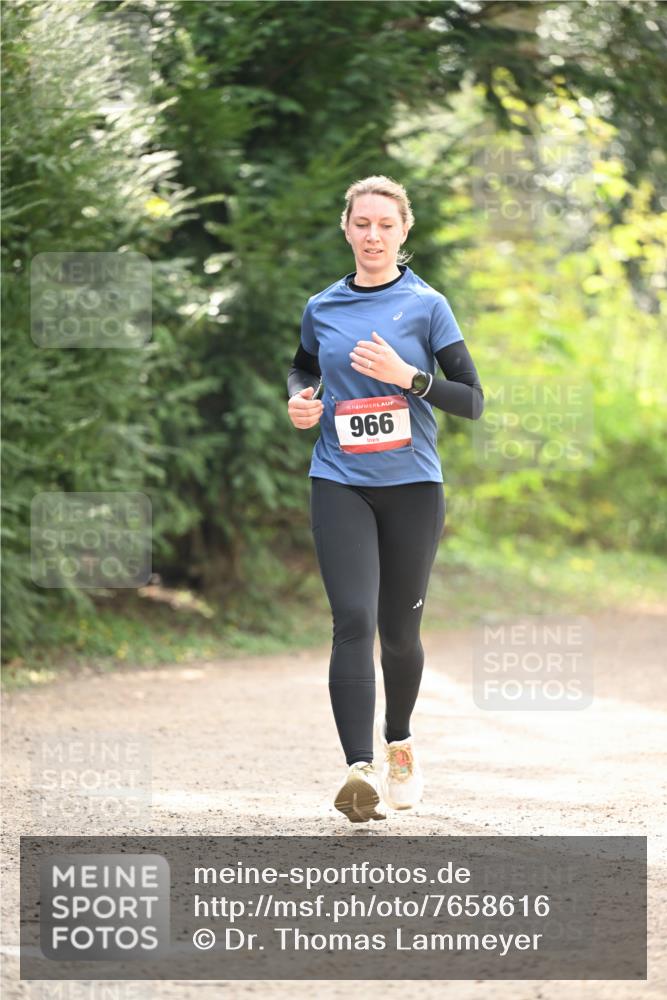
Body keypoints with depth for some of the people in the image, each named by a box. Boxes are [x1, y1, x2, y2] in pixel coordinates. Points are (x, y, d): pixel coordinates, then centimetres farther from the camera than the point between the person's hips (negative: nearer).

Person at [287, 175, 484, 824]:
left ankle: (399, 741, 38)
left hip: (412, 485, 0)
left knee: (399, 631, 10)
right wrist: (299, 399, 7)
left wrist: (407, 376, -16)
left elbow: (473, 402, -3)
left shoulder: (426, 306, 0)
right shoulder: (322, 308, 8)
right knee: (353, 622, -17)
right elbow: (303, 366, 29)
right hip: (339, 484, 0)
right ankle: (360, 770, -26)